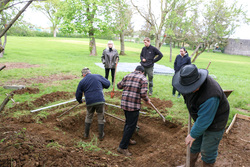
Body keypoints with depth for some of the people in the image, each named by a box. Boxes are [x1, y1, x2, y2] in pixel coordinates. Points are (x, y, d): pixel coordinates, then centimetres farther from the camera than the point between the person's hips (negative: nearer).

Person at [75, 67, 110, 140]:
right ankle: (101, 136, 21)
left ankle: (86, 134, 28)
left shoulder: (82, 82, 7)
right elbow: (107, 84, 9)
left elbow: (78, 95, 12)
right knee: (101, 118, 13)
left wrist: (80, 101, 32)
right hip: (100, 101, -1)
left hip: (89, 102, 1)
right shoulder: (98, 76, 5)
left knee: (88, 117, 22)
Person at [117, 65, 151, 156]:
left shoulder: (127, 76, 10)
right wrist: (147, 100, 5)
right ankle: (122, 147, 5)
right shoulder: (143, 79, -5)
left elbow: (119, 86, 19)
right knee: (131, 126, 2)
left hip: (124, 103, 7)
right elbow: (143, 93, -14)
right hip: (134, 106, -7)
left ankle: (127, 139, 42)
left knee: (128, 122, 25)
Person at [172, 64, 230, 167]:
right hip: (201, 117, 8)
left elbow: (204, 121, -31)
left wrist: (193, 135, -20)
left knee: (207, 152, 5)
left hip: (215, 123, -8)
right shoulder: (192, 81, -15)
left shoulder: (210, 96, -40)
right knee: (195, 144, 22)